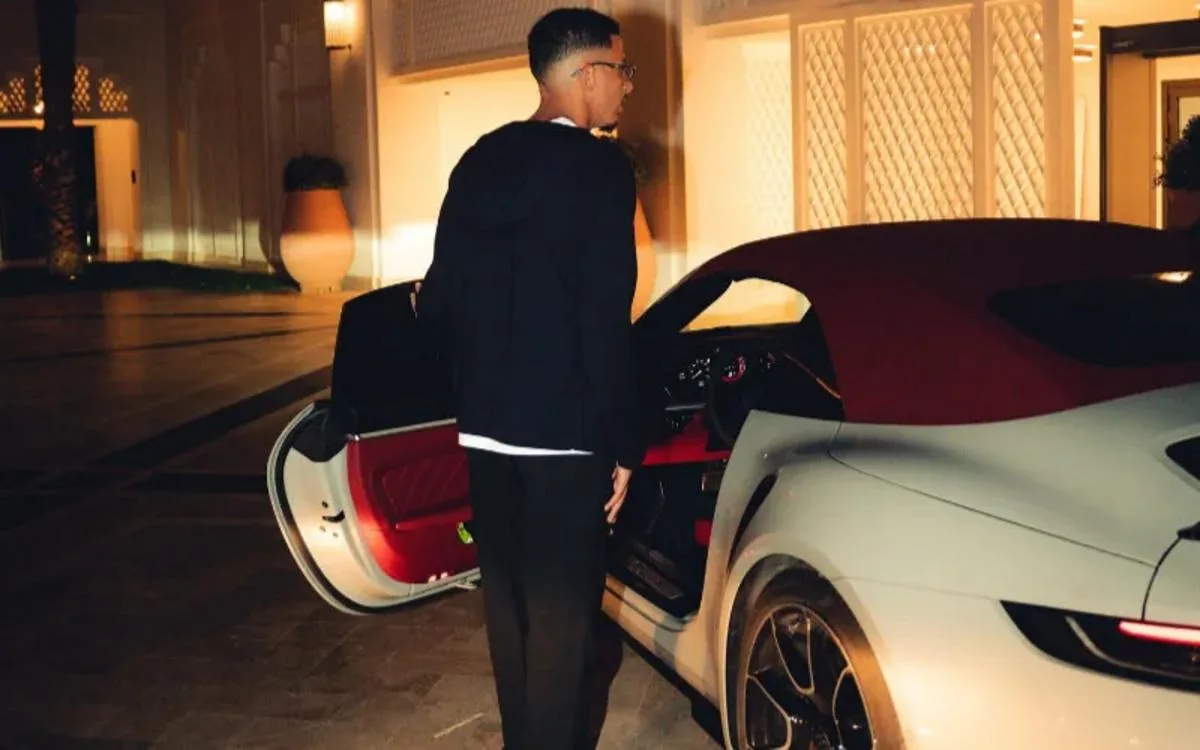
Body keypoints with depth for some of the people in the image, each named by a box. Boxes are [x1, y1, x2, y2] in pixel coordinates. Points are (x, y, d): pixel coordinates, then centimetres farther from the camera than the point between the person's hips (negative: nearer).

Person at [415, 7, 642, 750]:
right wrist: (622, 445, -10)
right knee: (562, 611, 4)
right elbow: (605, 321, -16)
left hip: (487, 425, 7)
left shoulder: (479, 162, 7)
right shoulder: (600, 167, -12)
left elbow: (439, 298, 8)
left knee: (509, 602, 18)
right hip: (564, 431, -7)